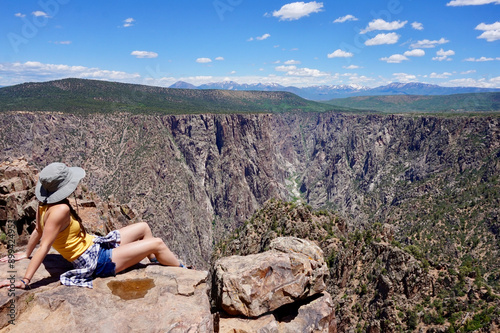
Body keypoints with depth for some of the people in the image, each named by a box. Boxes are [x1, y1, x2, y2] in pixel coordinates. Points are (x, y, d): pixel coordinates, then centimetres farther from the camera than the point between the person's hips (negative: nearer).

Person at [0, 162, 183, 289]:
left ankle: (160, 267, 34)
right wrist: (24, 281, -27)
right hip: (97, 261, -10)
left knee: (143, 227, 17)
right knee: (157, 243, -8)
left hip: (94, 244, 10)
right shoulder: (60, 210, -30)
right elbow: (44, 247, -30)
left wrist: (26, 254, 19)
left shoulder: (46, 204, -4)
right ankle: (183, 270, 19)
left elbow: (38, 231, 6)